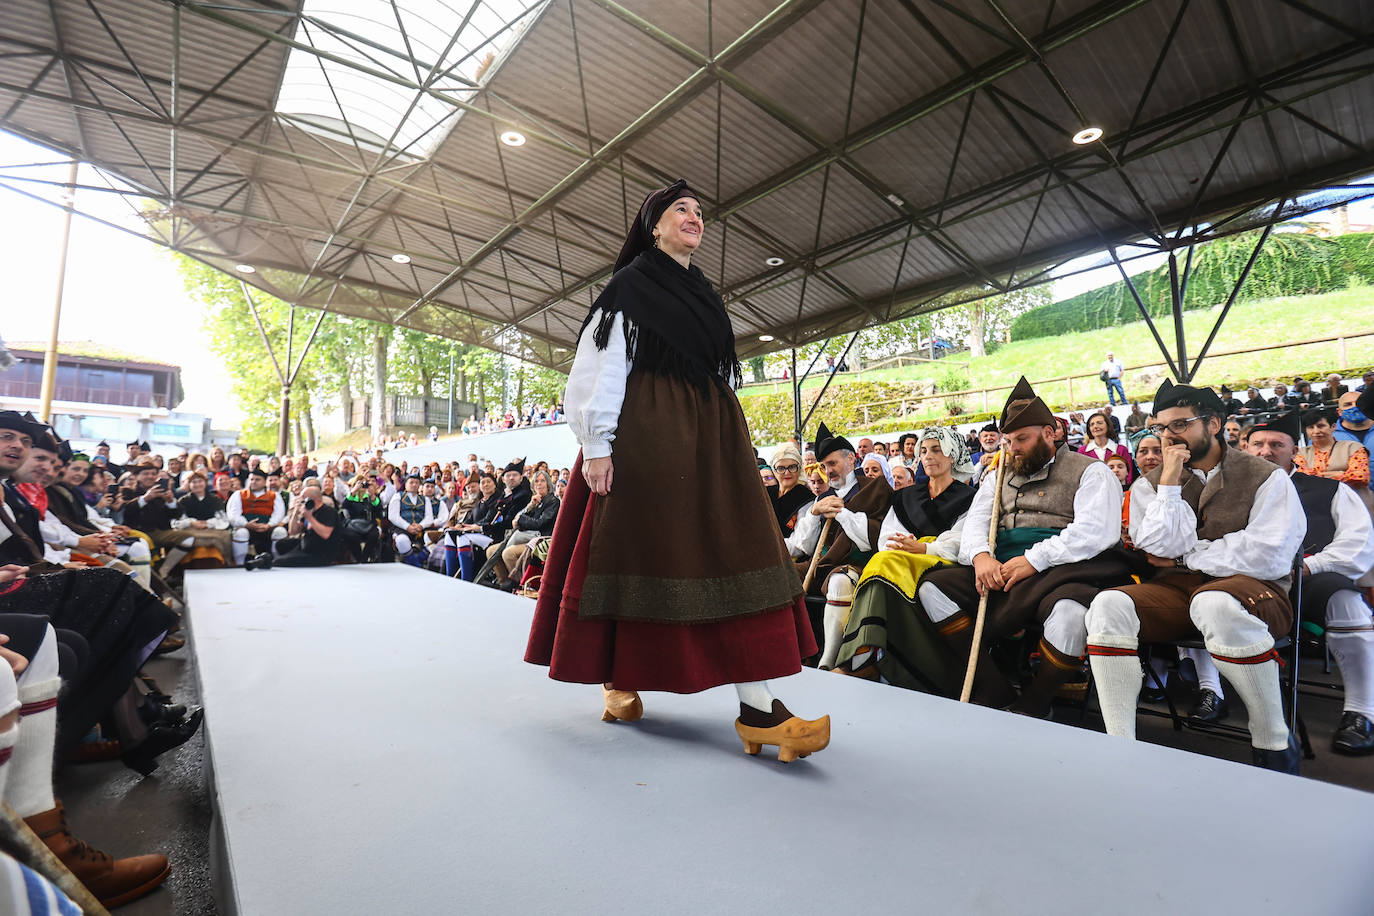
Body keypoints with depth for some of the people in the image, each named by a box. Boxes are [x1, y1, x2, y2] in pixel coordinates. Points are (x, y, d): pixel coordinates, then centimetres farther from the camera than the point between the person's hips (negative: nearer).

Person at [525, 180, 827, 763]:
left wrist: (731, 440, 17)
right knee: (638, 549, -2)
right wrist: (597, 445, -16)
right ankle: (616, 680, 18)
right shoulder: (630, 284, 4)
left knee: (733, 547, -5)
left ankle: (757, 706, -5)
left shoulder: (704, 294, 23)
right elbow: (601, 364, -5)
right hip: (646, 433, -6)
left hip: (708, 434, 6)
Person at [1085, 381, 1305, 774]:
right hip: (1176, 592, 3)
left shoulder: (1266, 477, 5)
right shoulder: (1150, 484, 12)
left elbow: (1268, 557, -8)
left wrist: (1185, 558, -2)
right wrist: (1170, 481, -6)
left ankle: (1274, 744, -17)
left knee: (1215, 603, -39)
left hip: (1251, 590, -3)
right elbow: (1163, 548, -3)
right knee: (1108, 605, -28)